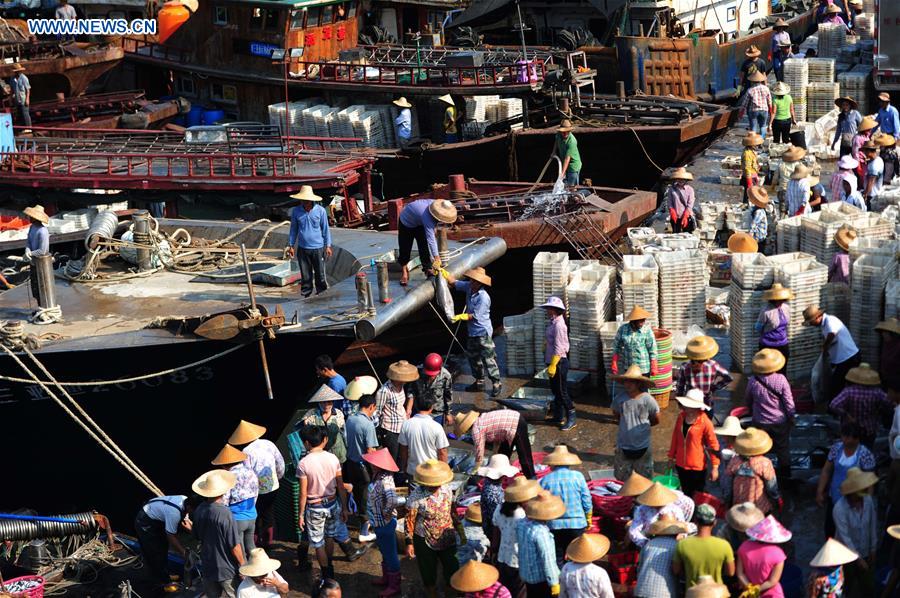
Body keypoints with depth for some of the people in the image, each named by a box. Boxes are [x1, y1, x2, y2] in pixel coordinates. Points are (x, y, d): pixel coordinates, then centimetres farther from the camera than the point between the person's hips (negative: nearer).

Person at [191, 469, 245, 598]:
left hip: (207, 566, 6)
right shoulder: (225, 513, -24)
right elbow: (234, 545, -20)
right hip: (226, 568, -6)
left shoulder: (199, 510, -6)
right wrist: (242, 564, -7)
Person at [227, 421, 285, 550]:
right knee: (269, 515, 22)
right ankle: (268, 543, 34)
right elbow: (280, 464, 2)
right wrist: (277, 477, 18)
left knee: (255, 519, 13)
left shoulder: (246, 452, -20)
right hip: (273, 487, 5)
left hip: (256, 491, -5)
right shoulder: (269, 444, -5)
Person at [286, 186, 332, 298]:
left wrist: (328, 246, 2)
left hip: (318, 248, -1)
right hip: (302, 248, 1)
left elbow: (325, 229, 2)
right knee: (305, 275, 7)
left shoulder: (320, 211, -6)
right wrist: (291, 245, 8)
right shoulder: (296, 211, -1)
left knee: (320, 273, 5)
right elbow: (293, 229, 9)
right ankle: (305, 294, 17)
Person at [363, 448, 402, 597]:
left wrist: (386, 513, -27)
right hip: (379, 523, 10)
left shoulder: (384, 481, -31)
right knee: (384, 552, 26)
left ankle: (394, 586, 23)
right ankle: (386, 579, 44)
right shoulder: (378, 476, -2)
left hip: (385, 524, -9)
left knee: (390, 554, 8)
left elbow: (393, 501, -46)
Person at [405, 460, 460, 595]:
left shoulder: (446, 489, -8)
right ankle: (430, 592, 38)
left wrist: (459, 530, 15)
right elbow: (409, 521, -14)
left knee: (452, 568, 11)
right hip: (425, 540, -3)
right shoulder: (417, 496, -21)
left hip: (447, 537, 3)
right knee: (428, 570, 13)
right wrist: (409, 543, -12)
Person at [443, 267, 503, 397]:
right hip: (473, 331, 9)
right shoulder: (469, 287, -2)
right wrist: (443, 273, 2)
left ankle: (496, 384, 5)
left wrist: (461, 317, -19)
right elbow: (454, 282, 11)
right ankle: (479, 382, 32)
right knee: (473, 357, 18)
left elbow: (475, 316, -21)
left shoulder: (483, 297, -24)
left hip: (483, 332, -9)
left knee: (488, 359, -5)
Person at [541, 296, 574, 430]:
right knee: (555, 390, 17)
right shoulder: (552, 323, 10)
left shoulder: (558, 325, -20)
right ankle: (558, 416, 28)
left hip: (559, 362, -10)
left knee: (562, 391, -3)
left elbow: (558, 348, -23)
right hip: (553, 362, 10)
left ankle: (571, 419, 5)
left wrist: (553, 365, -23)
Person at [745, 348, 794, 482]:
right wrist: (792, 417, 5)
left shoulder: (753, 381, -16)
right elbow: (788, 402, -12)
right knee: (783, 449, 19)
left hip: (760, 422, 0)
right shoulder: (781, 380, -21)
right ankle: (785, 476, 32)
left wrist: (752, 413, 20)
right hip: (780, 422, 0)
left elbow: (747, 401, 1)